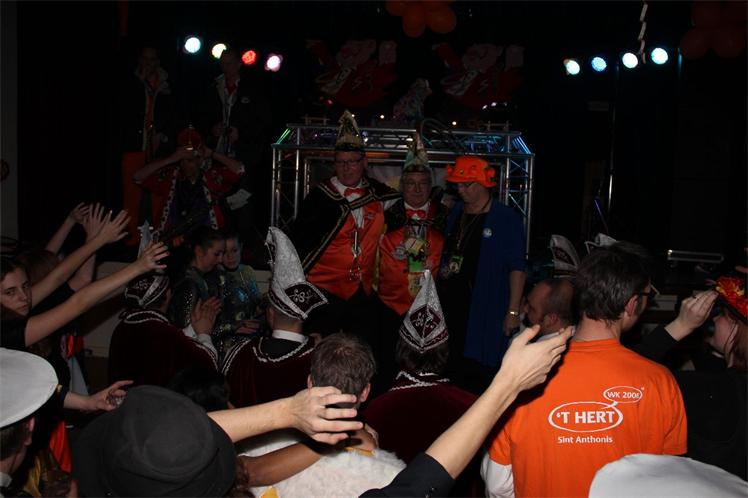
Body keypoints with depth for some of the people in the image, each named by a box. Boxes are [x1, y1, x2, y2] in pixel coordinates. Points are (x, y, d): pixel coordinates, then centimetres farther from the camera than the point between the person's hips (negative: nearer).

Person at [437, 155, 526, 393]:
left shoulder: (507, 219, -6)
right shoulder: (455, 212, 14)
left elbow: (516, 268, -8)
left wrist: (513, 311, -13)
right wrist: (438, 296, 14)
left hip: (485, 309, -6)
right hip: (450, 303, 6)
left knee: (478, 377, -2)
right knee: (451, 371, 9)